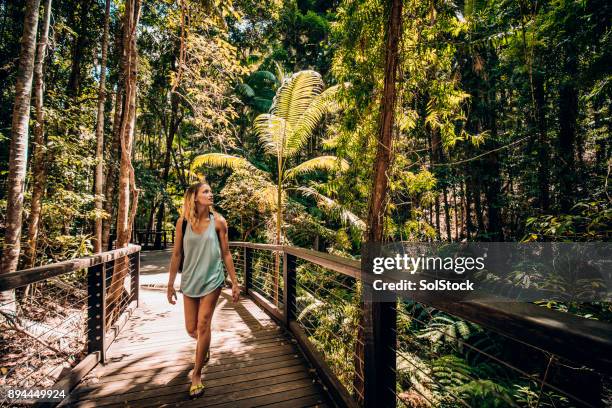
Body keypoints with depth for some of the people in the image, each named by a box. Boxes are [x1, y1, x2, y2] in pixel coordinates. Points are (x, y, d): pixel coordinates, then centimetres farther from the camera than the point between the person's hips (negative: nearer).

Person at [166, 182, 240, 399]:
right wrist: (170, 284, 4)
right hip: (189, 281, 2)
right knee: (191, 329, 13)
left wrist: (234, 282, -2)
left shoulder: (218, 221, -8)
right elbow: (176, 255, 1)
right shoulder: (183, 222, -5)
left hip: (211, 279, -2)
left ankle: (196, 375, 23)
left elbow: (226, 254, -3)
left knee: (203, 326, 0)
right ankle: (205, 348, 50)